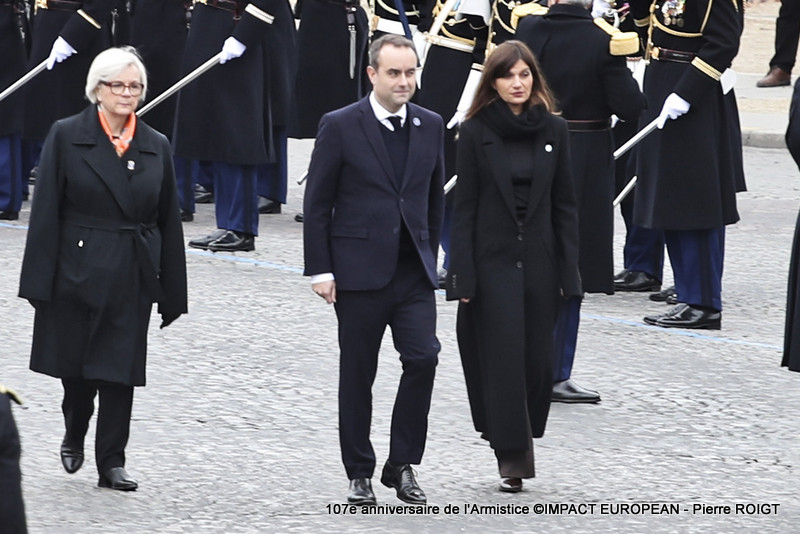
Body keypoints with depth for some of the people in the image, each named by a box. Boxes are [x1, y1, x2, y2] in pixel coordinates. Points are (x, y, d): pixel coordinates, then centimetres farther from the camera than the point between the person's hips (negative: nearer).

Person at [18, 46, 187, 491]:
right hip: (78, 271, -2)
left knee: (120, 369, 0)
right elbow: (46, 212, -5)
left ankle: (112, 462, 7)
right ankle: (75, 435, 34)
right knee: (75, 364, 7)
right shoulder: (67, 137, -2)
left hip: (133, 277, 2)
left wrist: (172, 291, 5)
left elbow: (169, 222, 8)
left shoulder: (155, 146, 7)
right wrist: (40, 282, -11)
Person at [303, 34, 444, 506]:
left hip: (414, 271, 3)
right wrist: (320, 269, -8)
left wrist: (430, 255, 12)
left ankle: (403, 463, 2)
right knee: (358, 374, 4)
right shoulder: (340, 126, -5)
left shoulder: (430, 126, 7)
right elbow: (317, 203, -4)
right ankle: (360, 473, 15)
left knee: (423, 358, -11)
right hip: (359, 269, -3)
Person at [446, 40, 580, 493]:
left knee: (538, 358, 3)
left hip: (539, 262, 2)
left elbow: (565, 204, 7)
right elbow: (464, 206, -2)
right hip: (493, 263, -2)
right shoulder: (476, 132, -2)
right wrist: (462, 276, -8)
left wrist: (568, 271, 1)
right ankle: (513, 457, -3)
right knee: (502, 357, -6)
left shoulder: (553, 130, 5)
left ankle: (522, 438, 22)